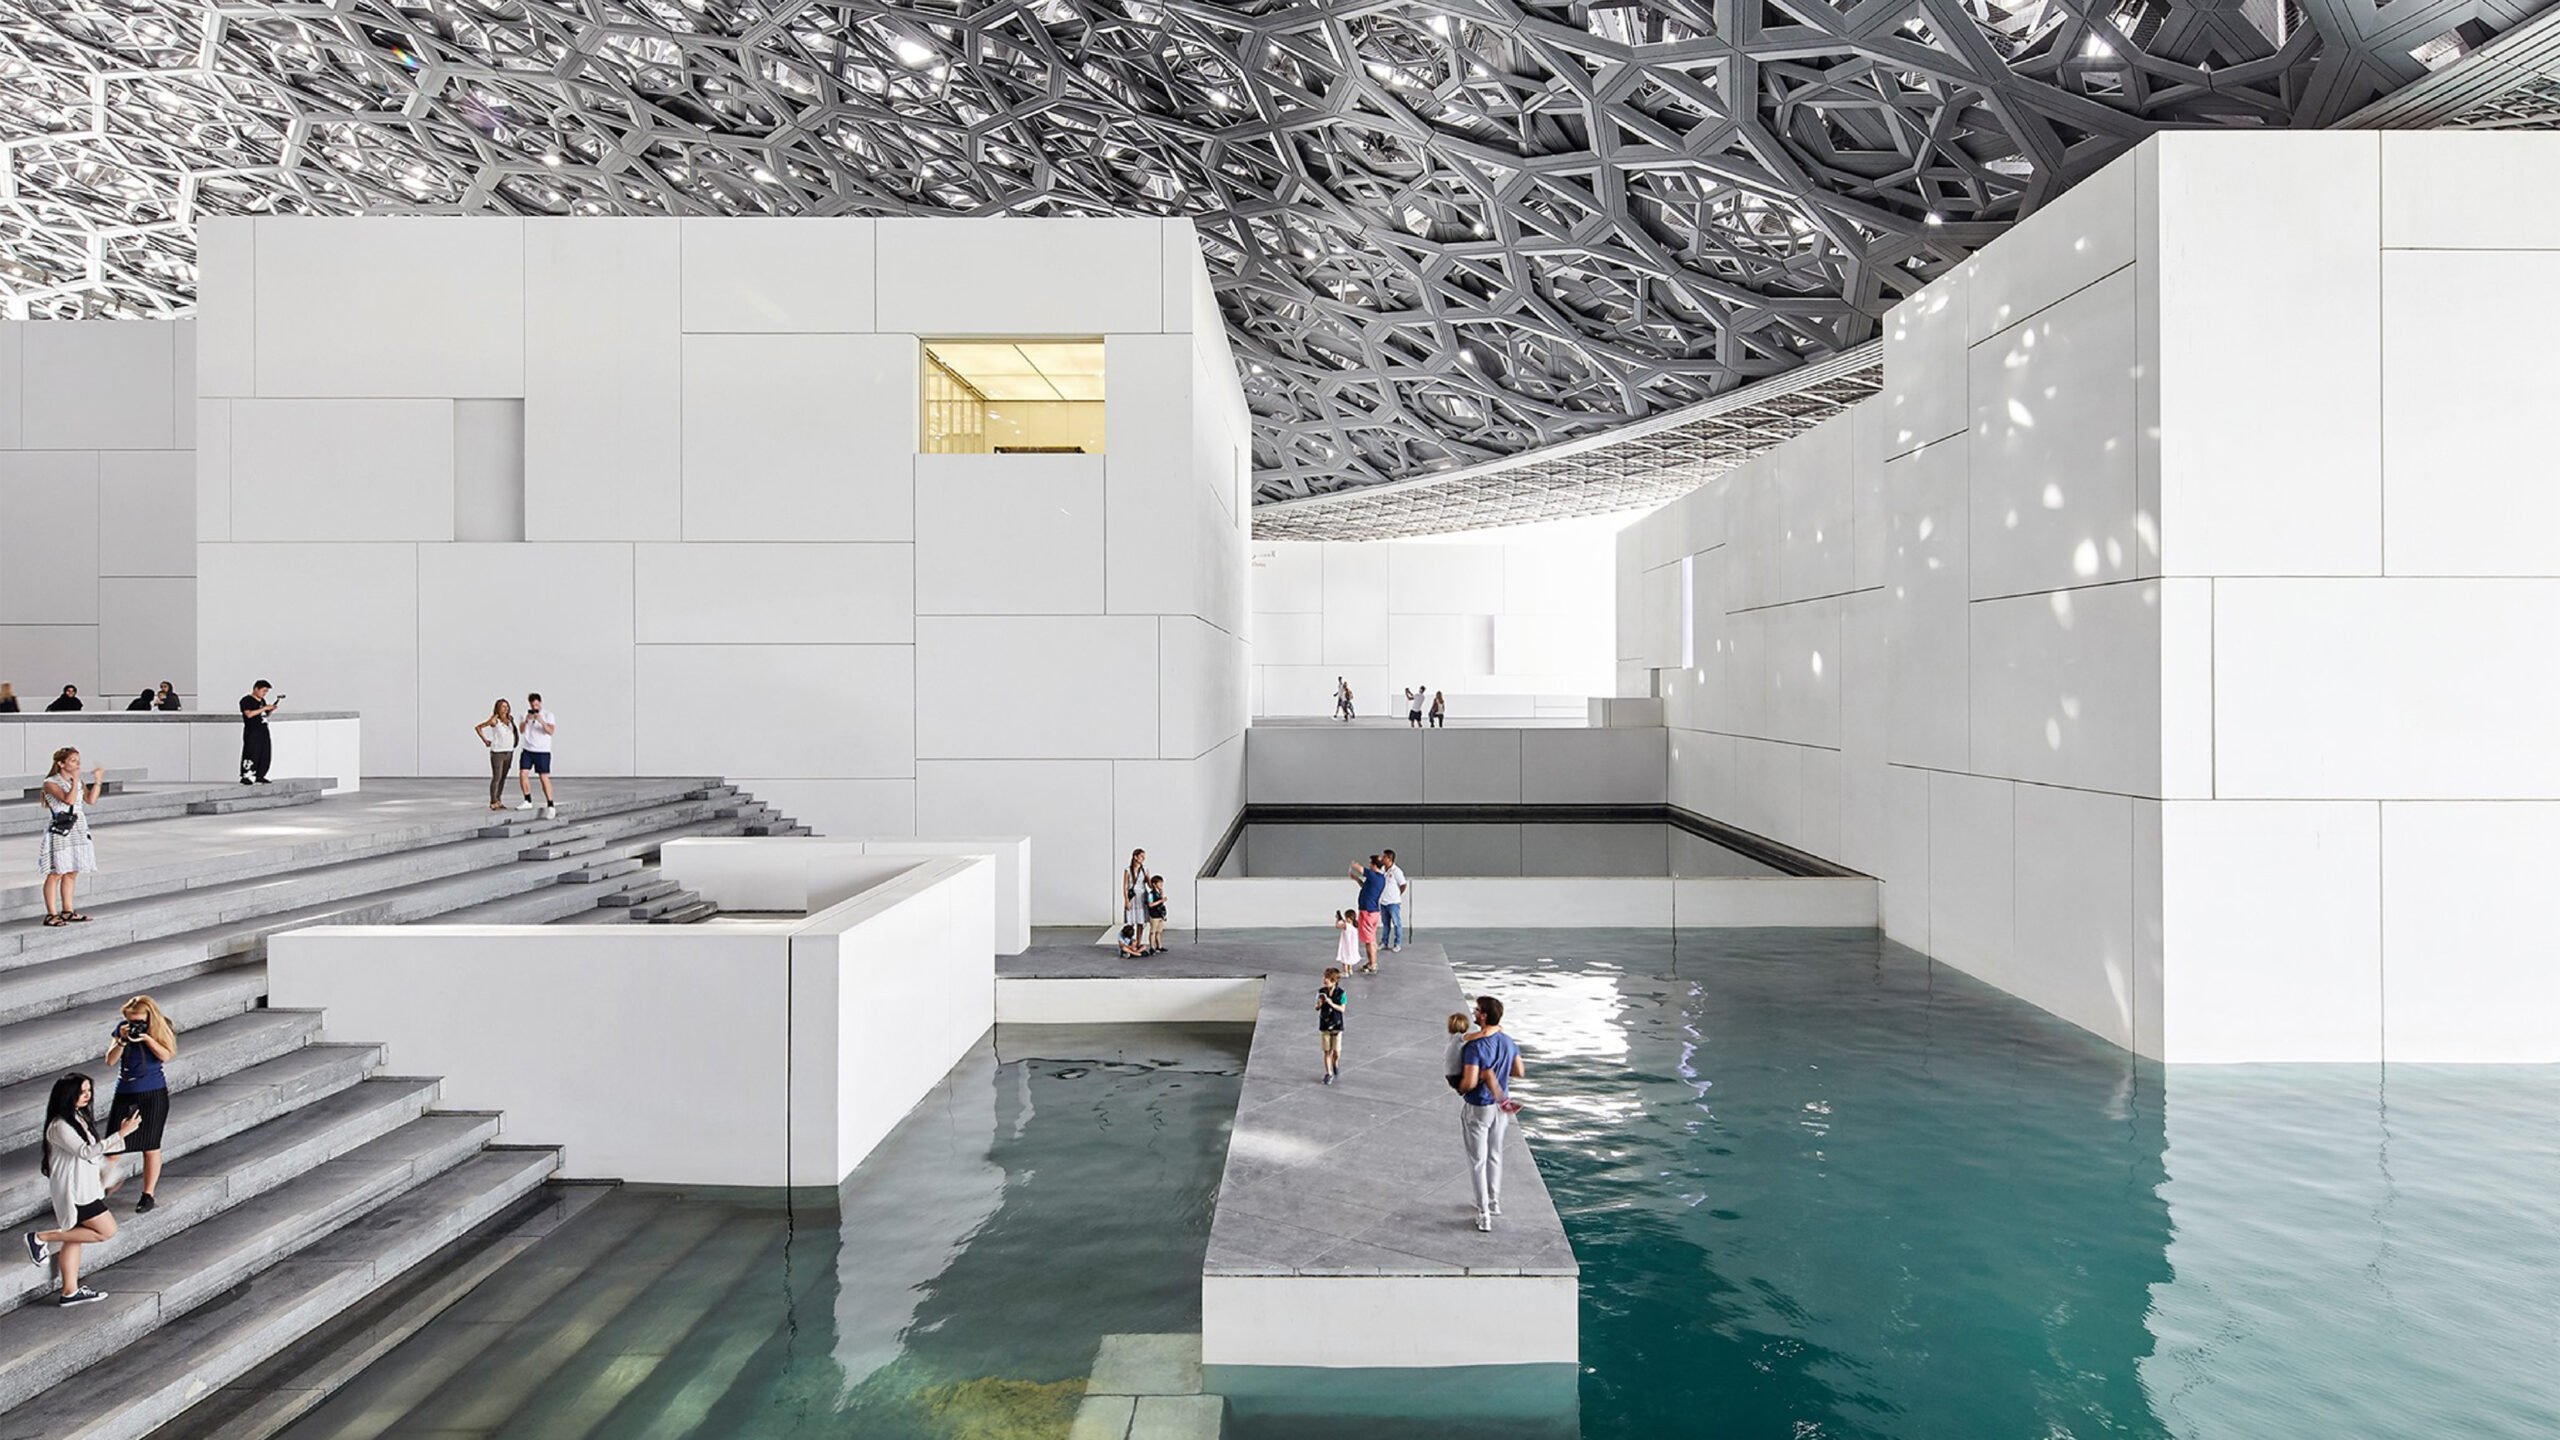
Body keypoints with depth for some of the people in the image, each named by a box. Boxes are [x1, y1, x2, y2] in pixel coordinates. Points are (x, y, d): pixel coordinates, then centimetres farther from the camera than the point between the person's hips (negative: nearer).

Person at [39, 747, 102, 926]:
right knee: (56, 873, -5)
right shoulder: (51, 783, -10)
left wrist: (97, 781, 1)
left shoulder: (76, 782, 12)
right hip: (59, 831, -7)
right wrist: (75, 779, -23)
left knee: (72, 873, 11)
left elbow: (91, 800, 4)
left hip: (77, 830, 7)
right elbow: (68, 799, -23)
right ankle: (51, 914, 0)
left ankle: (67, 911, 19)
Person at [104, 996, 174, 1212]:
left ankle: (148, 1195, 12)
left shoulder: (161, 1028, -4)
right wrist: (122, 1040, -19)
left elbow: (166, 1056, -15)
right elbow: (110, 1060, -5)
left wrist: (146, 1037, -24)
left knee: (150, 1146, 3)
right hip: (124, 1092, 2)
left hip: (153, 1095, -2)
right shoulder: (122, 1028, 0)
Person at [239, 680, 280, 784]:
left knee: (265, 756, 5)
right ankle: (246, 777, -6)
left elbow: (267, 714, 25)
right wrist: (264, 708, -19)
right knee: (252, 755, -10)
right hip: (252, 732, -8)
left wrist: (272, 709, 5)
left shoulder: (262, 701, 18)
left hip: (264, 731, 8)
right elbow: (249, 714, -20)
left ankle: (259, 777, 11)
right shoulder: (246, 700, -6)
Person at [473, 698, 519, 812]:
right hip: (497, 752, -6)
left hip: (509, 752, 6)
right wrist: (485, 740, -2)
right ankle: (493, 802, -2)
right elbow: (477, 727, -2)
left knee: (503, 778, 9)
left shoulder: (510, 719, 6)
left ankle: (499, 801, 17)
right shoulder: (494, 720, -10)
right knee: (496, 777, -6)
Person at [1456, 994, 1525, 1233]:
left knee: (1478, 1161, 6)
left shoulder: (1474, 1046, -27)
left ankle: (1484, 1214, 11)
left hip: (1478, 1108, -7)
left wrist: (1460, 1088, -9)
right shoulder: (1508, 1041, -4)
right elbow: (1520, 1072, 7)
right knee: (1495, 1155, 23)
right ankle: (1494, 1202, 37)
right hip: (1500, 1106, 7)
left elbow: (1470, 1082, -30)